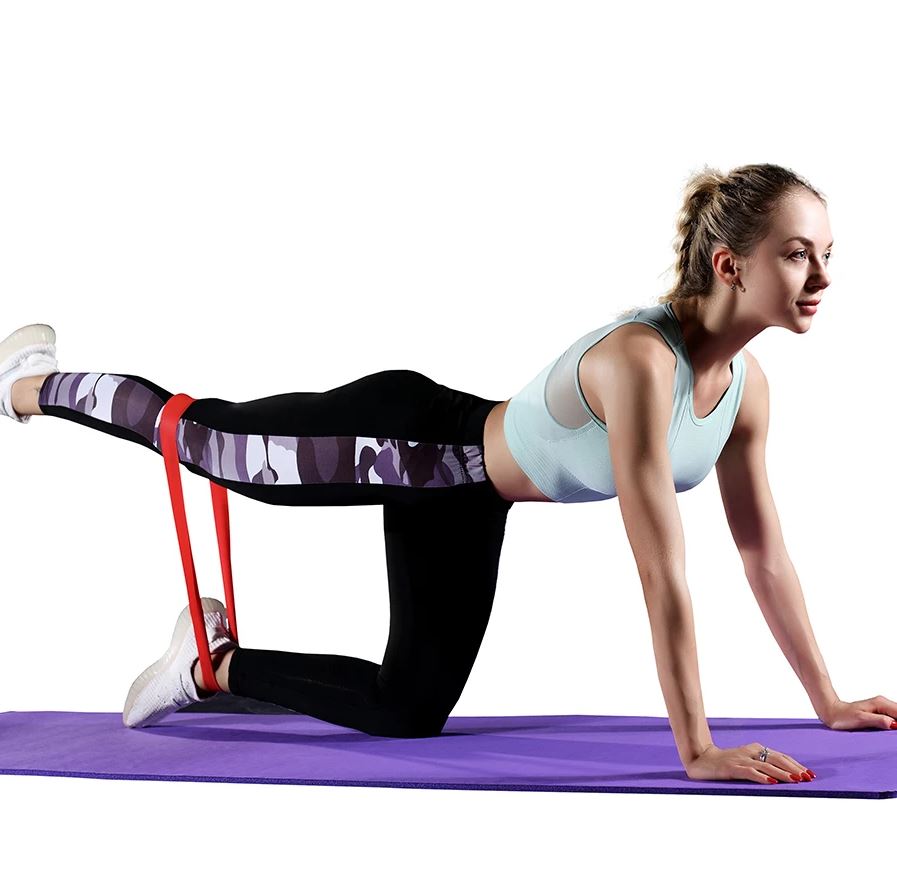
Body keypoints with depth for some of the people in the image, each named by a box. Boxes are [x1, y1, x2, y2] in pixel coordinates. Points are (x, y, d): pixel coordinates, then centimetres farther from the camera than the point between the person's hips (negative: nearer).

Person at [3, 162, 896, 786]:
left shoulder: (746, 384, -12)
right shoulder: (641, 361, -38)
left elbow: (764, 550, -2)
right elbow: (662, 574, -38)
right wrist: (697, 749, -34)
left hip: (467, 502, 8)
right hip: (408, 436, -8)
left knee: (410, 712, 14)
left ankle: (215, 661, 32)